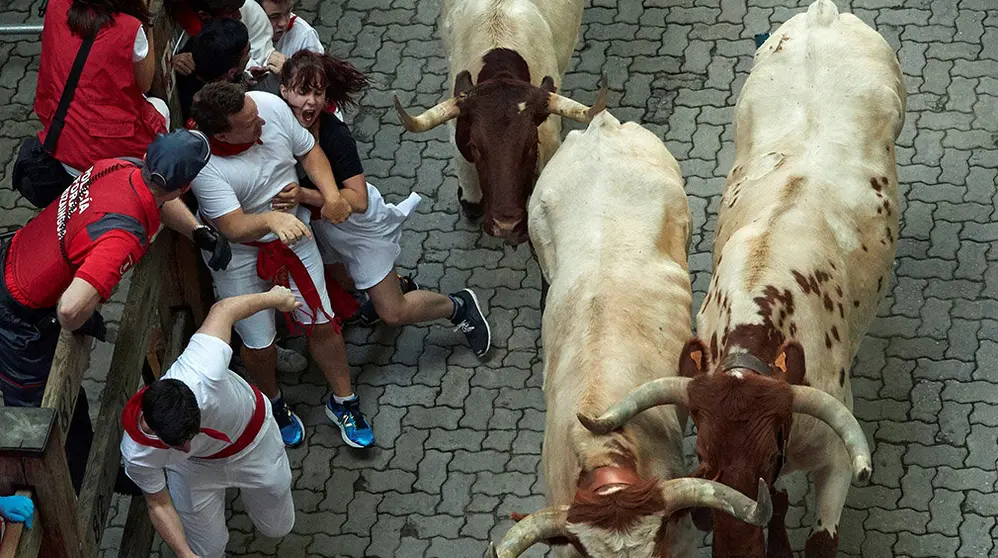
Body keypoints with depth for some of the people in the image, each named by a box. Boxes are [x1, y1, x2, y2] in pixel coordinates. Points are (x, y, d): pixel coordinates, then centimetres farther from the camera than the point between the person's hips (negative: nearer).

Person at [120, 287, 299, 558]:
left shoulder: (202, 374, -50)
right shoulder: (138, 457, -41)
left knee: (277, 528, 20)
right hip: (196, 466, -1)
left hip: (253, 437, 1)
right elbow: (159, 505, -18)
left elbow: (223, 309, -30)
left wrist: (274, 298, -11)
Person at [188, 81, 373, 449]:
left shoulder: (271, 106, -21)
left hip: (293, 235, 4)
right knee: (259, 344, 10)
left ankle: (342, 402, 35)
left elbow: (308, 151, -3)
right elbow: (233, 227, -37)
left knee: (322, 323, 12)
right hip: (239, 255, -4)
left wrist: (331, 195, -18)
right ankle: (272, 404, 42)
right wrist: (271, 219, -57)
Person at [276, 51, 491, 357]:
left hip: (360, 224, -6)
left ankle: (459, 306, 26)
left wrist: (305, 195, -45)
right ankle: (398, 285, 55)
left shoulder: (335, 135, -34)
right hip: (320, 221, 6)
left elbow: (359, 200, -35)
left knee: (393, 313, 1)